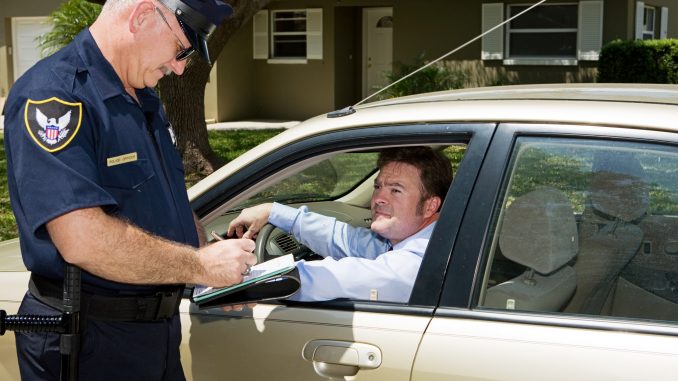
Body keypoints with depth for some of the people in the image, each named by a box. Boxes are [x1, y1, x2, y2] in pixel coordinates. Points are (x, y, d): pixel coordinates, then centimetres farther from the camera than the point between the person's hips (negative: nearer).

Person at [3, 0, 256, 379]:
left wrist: (221, 265, 3)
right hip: (89, 340, -9)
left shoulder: (145, 100, 11)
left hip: (160, 329, 9)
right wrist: (200, 266, -20)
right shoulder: (54, 93, -20)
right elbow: (82, 240, -31)